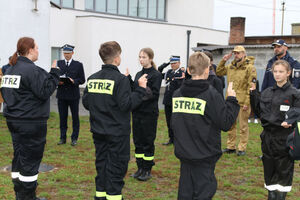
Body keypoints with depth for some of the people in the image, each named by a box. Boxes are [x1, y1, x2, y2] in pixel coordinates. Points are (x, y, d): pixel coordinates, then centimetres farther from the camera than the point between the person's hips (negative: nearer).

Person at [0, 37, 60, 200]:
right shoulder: (31, 70, -17)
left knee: (19, 157, 16)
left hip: (13, 119, 9)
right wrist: (54, 73, -11)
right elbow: (45, 92, -18)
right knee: (30, 160, 0)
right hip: (31, 122, -9)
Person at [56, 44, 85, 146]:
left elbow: (82, 80, -1)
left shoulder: (78, 65, 2)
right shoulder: (59, 63, 10)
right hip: (61, 95, 2)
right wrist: (57, 81, -11)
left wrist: (74, 81, -19)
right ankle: (63, 138, 16)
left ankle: (74, 138, 13)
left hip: (73, 95, -2)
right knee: (62, 117, 7)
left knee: (75, 117, 4)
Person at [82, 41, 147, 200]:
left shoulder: (92, 79, 2)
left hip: (98, 131, 6)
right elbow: (126, 104, -21)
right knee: (116, 165, 4)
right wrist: (141, 89, -14)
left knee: (102, 162, 17)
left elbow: (85, 102, 5)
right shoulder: (120, 79, -16)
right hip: (117, 132, -6)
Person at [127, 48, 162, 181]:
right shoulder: (138, 74, 13)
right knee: (138, 141, 11)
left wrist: (145, 89, -30)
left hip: (149, 113, -6)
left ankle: (147, 170, 11)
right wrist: (128, 79, -1)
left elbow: (155, 94, -14)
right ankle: (140, 168, 21)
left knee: (148, 142, 1)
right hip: (137, 111, 6)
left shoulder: (156, 75, -8)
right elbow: (133, 91, 11)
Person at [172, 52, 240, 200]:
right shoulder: (211, 94, -15)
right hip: (204, 155, -5)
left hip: (183, 153, 6)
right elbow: (226, 123, -12)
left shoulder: (177, 93, 2)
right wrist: (231, 99, -3)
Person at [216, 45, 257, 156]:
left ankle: (242, 148, 10)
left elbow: (251, 86, -12)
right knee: (231, 125, 13)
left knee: (243, 126, 3)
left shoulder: (249, 67, -8)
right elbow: (219, 72, 22)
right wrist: (223, 61, 7)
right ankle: (231, 147, 24)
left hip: (242, 102, -7)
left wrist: (247, 102, -17)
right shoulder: (230, 66, 11)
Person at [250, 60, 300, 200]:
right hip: (268, 137, 4)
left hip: (284, 139, -4)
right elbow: (259, 112, 9)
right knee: (269, 170, 12)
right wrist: (253, 94, 2)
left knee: (283, 171, 4)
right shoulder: (267, 92, 9)